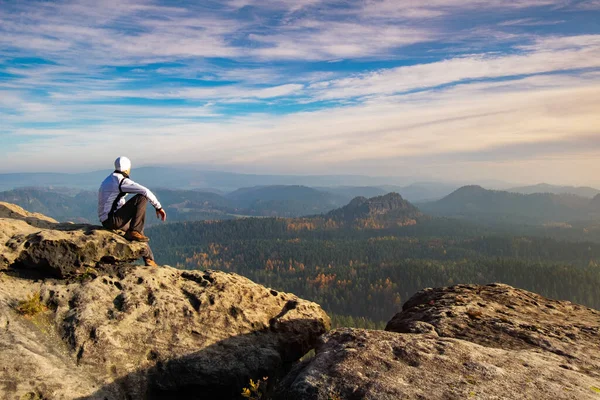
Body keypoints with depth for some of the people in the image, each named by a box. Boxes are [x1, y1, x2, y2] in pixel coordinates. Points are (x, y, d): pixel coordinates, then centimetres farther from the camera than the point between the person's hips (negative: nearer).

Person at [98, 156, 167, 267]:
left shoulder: (109, 180, 19)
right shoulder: (121, 181, -11)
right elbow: (145, 191, -21)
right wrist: (159, 207, -12)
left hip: (107, 221, 10)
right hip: (113, 220, -10)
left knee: (138, 231, 28)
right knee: (142, 197, -16)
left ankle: (149, 260, 28)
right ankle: (134, 232, -13)